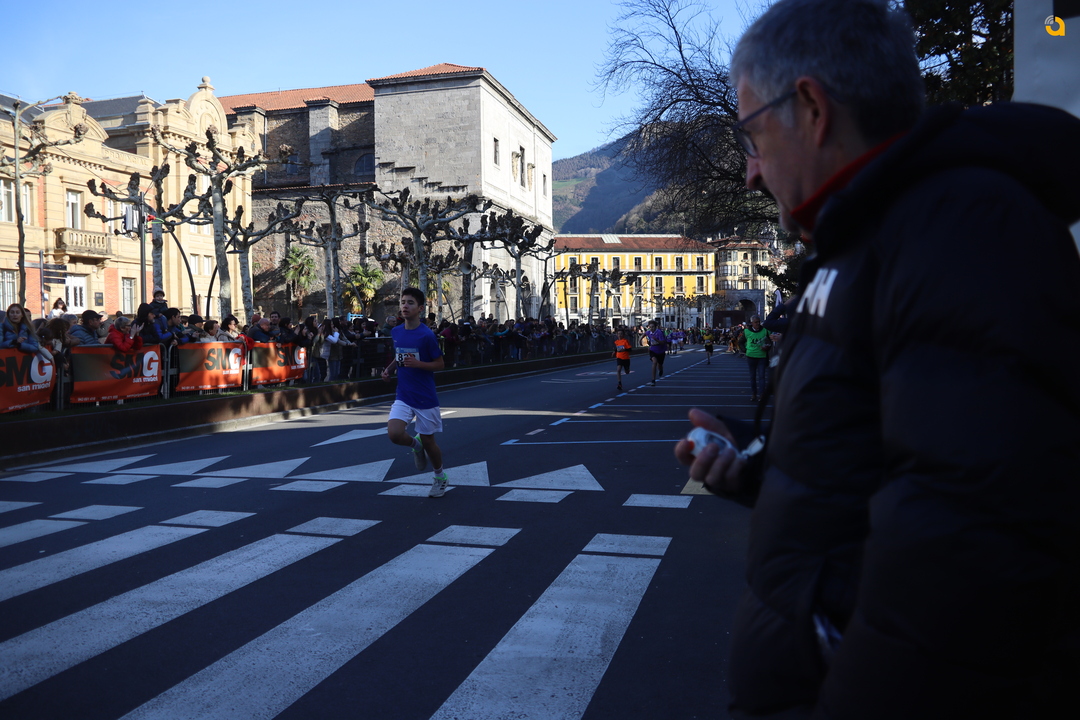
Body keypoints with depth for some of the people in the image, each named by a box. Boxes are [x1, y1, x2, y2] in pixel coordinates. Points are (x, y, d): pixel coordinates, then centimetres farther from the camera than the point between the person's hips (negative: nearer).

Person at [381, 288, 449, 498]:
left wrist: (417, 364, -24)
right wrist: (390, 368, 0)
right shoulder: (396, 332, 3)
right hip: (403, 396, 4)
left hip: (425, 398, -4)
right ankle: (415, 443, 16)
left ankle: (440, 476, 33)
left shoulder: (427, 335, -14)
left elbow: (440, 364, -9)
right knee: (394, 433, -19)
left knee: (428, 441, 6)